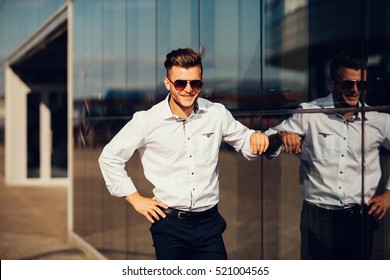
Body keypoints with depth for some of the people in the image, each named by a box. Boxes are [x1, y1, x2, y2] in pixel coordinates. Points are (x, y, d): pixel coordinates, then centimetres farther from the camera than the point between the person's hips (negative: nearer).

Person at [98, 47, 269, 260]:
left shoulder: (217, 114, 0)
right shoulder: (147, 121, -6)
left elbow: (242, 140, 17)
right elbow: (109, 157, 4)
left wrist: (256, 138, -7)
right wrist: (135, 199, 1)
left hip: (209, 223, 2)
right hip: (170, 226, -2)